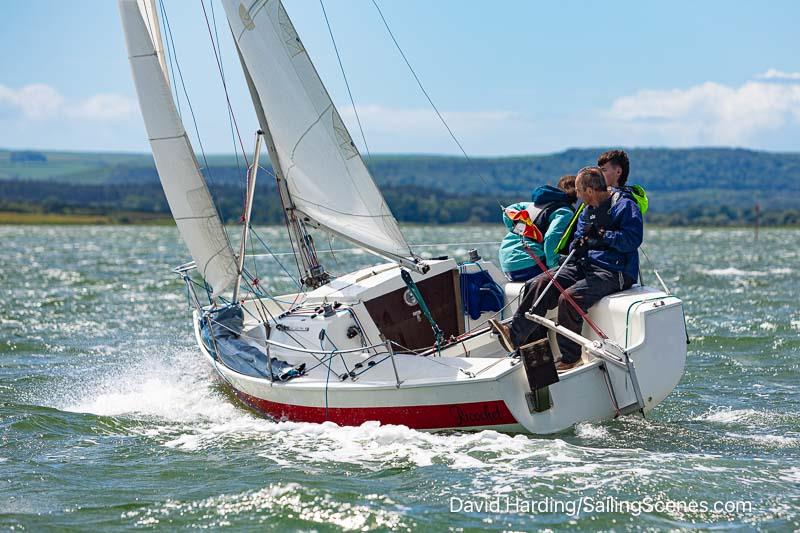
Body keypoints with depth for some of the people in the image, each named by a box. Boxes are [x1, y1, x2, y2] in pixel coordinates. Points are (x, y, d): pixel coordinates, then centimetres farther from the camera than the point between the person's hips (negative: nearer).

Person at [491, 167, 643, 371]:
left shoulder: (625, 206, -6)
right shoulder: (587, 212, 21)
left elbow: (633, 239, -18)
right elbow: (578, 240, 20)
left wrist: (601, 235, -18)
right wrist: (578, 246, -4)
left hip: (614, 272, -9)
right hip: (585, 266, 9)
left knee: (570, 297, -31)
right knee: (538, 284, -11)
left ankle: (570, 358, -18)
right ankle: (515, 335, -22)